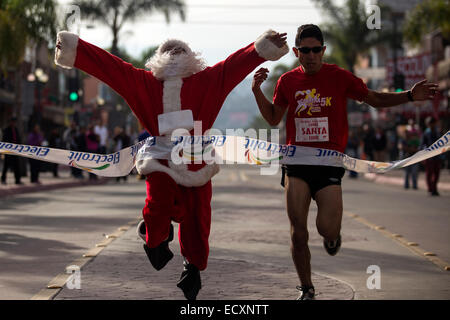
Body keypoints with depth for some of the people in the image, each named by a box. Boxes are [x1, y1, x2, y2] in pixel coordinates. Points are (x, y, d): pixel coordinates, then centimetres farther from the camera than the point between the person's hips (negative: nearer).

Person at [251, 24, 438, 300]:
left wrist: (409, 96, -1)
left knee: (326, 229, -13)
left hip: (329, 163, -2)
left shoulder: (339, 77, 0)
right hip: (296, 163, 2)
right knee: (298, 233, -3)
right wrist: (258, 91, 5)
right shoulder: (288, 81, 7)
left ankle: (333, 234, 26)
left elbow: (374, 99, 11)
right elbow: (273, 119, 19)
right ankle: (307, 289, 15)